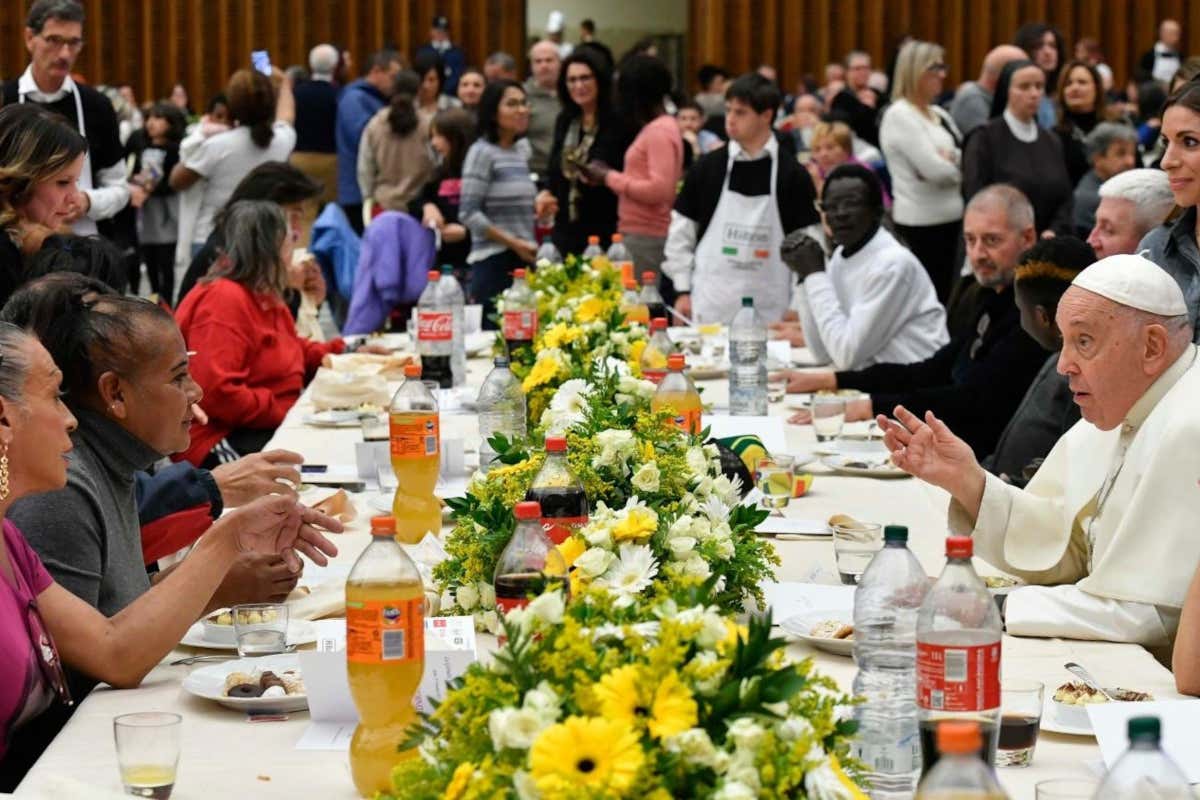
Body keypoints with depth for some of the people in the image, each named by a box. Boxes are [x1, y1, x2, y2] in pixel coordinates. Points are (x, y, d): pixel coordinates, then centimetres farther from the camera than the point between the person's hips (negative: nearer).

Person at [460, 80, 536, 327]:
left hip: (524, 260, 7)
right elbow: (469, 214, -13)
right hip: (494, 261, -7)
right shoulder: (482, 152, -7)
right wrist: (513, 243, -14)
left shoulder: (522, 149, 14)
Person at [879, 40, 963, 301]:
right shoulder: (899, 116, -10)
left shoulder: (939, 114, 15)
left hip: (951, 220, 8)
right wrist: (957, 164, 1)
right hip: (921, 224, -8)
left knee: (950, 296, 7)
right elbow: (936, 170, -18)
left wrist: (949, 158, -11)